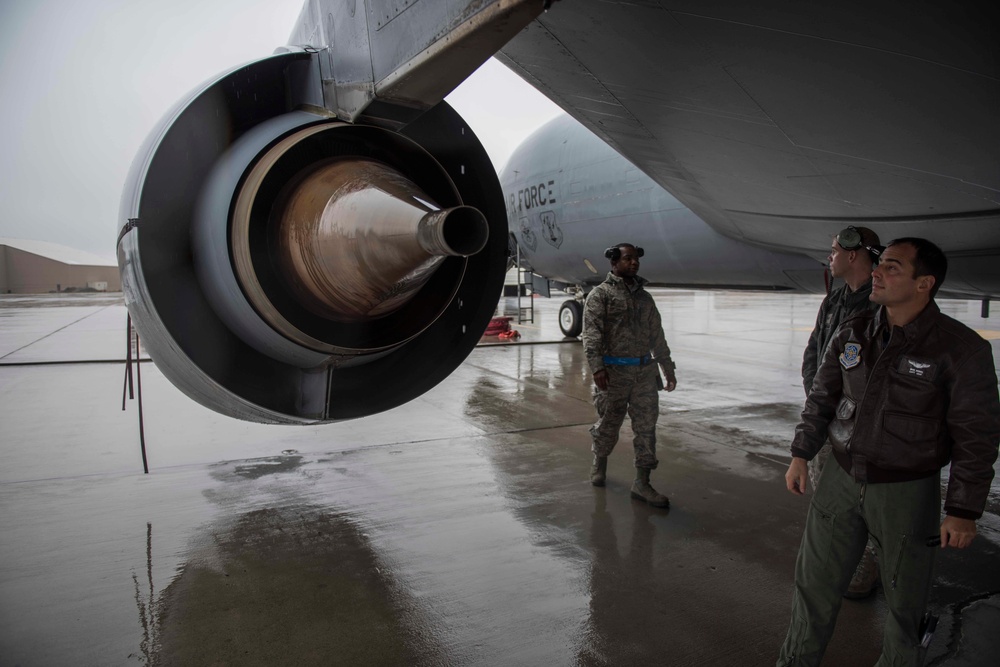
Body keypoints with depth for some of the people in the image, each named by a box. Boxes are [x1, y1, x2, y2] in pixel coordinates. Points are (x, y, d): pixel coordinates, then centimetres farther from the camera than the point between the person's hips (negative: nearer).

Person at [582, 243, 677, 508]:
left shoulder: (645, 297, 17)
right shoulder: (601, 294, -1)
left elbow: (657, 336, 20)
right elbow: (592, 333, -11)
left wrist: (668, 369, 18)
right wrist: (597, 366, -23)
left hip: (645, 371, 5)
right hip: (614, 372, -5)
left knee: (646, 426, 2)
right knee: (608, 424, 8)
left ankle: (642, 483, 8)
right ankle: (600, 463, 34)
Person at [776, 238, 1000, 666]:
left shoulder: (961, 349, -15)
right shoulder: (853, 334, -3)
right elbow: (822, 397, 7)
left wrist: (963, 511, -12)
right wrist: (800, 455, 4)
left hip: (907, 493, -3)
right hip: (842, 481, 4)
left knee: (904, 595, 15)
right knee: (815, 581, 13)